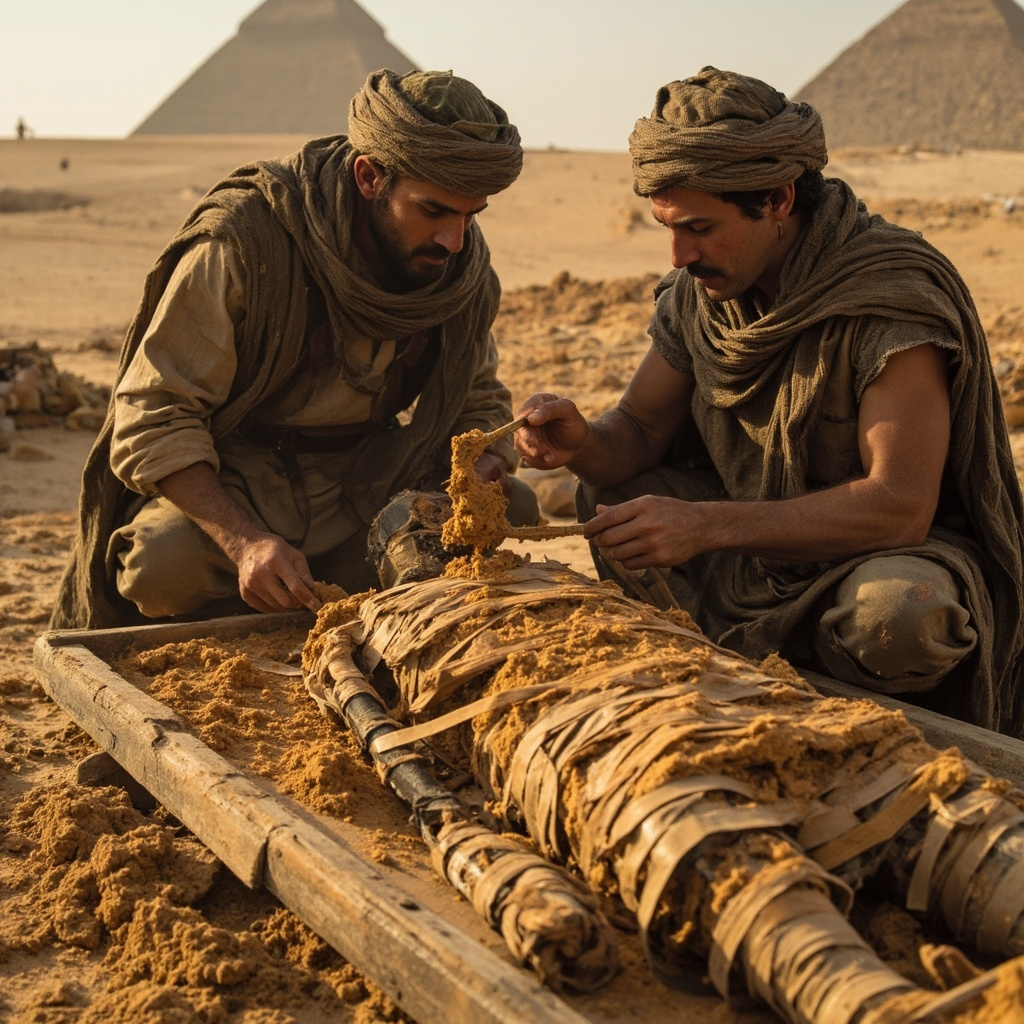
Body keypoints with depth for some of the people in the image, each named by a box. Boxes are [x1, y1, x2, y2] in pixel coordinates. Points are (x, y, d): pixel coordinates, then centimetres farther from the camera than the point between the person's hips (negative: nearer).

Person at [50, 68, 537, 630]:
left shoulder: (466, 265, -6)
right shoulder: (241, 242, -24)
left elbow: (479, 402, 9)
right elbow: (153, 417, -23)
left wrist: (480, 481, -16)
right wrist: (245, 541, -38)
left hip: (365, 478, 5)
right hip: (228, 488, -5)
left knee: (515, 508, -16)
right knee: (166, 560, -36)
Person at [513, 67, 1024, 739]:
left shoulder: (894, 297, -25)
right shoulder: (698, 290, -5)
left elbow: (901, 505, -31)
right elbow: (641, 427, 3)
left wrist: (706, 525, -38)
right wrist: (581, 442, -23)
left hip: (902, 552, -6)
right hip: (761, 548, 6)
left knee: (897, 611, -39)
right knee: (609, 494, -6)